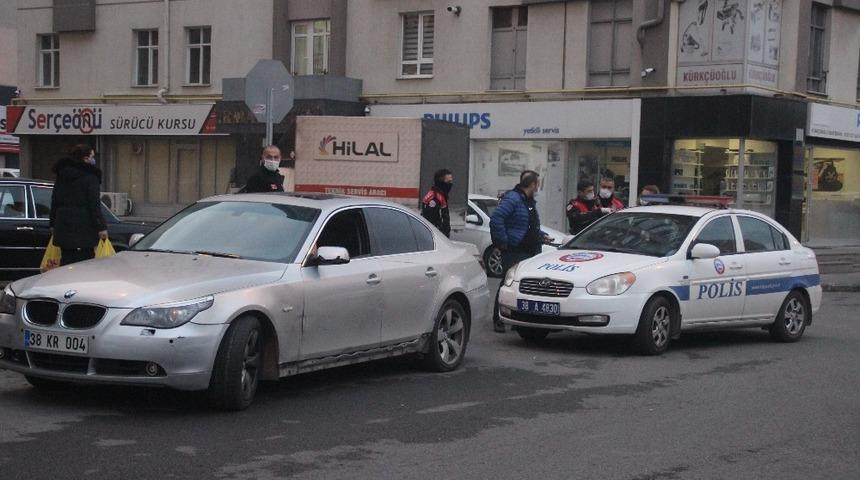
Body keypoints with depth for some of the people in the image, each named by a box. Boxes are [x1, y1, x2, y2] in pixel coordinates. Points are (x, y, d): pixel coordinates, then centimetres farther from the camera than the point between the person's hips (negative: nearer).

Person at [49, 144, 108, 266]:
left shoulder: (61, 175, 14)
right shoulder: (90, 177, -8)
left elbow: (54, 201, 17)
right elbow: (94, 204, -13)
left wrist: (53, 224, 22)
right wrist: (101, 227, -12)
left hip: (63, 225, 7)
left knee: (66, 260, 11)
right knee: (85, 261, -4)